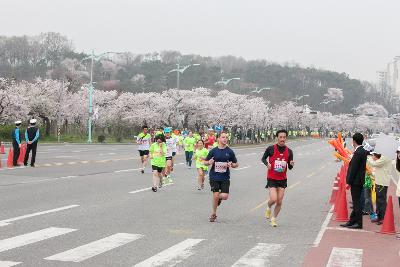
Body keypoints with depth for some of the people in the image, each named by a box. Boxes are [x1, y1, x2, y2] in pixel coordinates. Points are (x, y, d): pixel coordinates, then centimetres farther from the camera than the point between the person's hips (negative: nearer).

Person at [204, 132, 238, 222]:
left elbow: (236, 164, 9)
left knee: (224, 196, -10)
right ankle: (213, 214, 16)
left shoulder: (230, 151, 2)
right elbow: (205, 162, 8)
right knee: (215, 195, -6)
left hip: (225, 178, 1)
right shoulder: (213, 151, 1)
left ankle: (219, 198, 29)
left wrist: (231, 165, -13)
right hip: (214, 177, -1)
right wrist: (209, 162, -14)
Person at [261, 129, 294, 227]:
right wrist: (267, 164, -13)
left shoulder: (289, 151, 2)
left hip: (282, 179, 3)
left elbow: (290, 168, 9)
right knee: (273, 199, -15)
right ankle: (268, 208, 21)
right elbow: (263, 158, 7)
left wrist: (291, 164, -14)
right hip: (272, 178, -3)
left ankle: (274, 219, 22)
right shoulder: (271, 149, -7)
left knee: (279, 202, 3)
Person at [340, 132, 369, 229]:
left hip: (356, 181, -9)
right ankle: (352, 221, 22)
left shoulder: (358, 153, -20)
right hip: (359, 181, 9)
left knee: (356, 202, -3)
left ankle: (359, 223, 3)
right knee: (356, 202, 14)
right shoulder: (363, 151, 7)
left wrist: (349, 182, -14)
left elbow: (353, 168, -19)